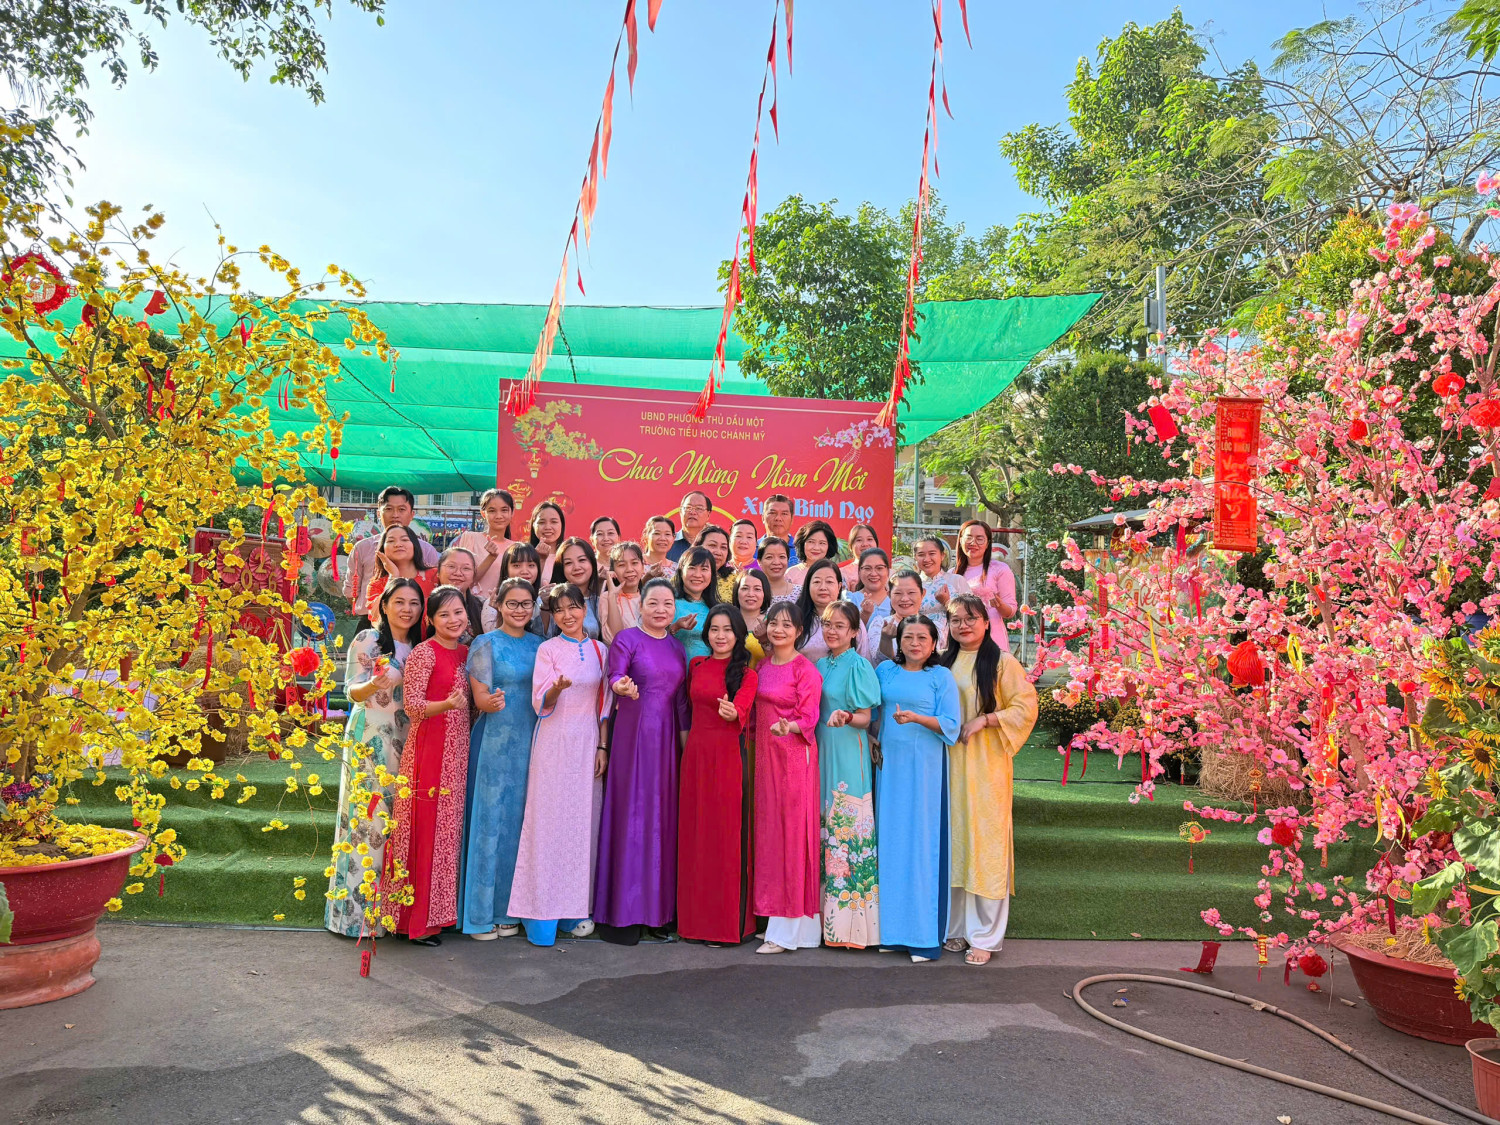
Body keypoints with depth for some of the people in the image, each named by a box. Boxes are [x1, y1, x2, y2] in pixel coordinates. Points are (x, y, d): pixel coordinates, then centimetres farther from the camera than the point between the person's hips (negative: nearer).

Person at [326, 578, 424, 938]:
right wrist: (373, 685, -26)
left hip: (406, 742, 5)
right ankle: (359, 908, 4)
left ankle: (391, 906, 14)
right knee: (368, 816, -5)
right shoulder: (367, 640, -3)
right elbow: (352, 691, -7)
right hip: (370, 741, -5)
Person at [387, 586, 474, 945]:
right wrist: (447, 704, -28)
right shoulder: (423, 653, -8)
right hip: (429, 749, -7)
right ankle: (419, 919, 7)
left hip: (459, 751, 7)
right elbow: (411, 705, -14)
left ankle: (441, 910, 20)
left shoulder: (466, 653, 13)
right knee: (426, 828, -2)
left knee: (451, 828, 10)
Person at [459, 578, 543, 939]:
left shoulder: (539, 645, 12)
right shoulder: (485, 644, -1)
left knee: (520, 821, 7)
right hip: (495, 742, -4)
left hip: (531, 743, 4)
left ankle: (507, 909, 19)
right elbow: (480, 698, -8)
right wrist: (491, 702, -28)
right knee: (490, 819, -2)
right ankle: (480, 914, 9)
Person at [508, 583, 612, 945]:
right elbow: (541, 704, -6)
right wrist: (557, 688, -27)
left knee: (583, 820, 5)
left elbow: (604, 704, 11)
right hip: (555, 743, -3)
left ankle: (575, 908, 14)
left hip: (588, 743, 4)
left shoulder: (598, 650, 10)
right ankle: (541, 914, 3)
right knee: (549, 820, -4)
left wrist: (602, 746, 4)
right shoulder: (548, 649, -1)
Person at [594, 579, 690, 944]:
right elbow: (614, 674, -18)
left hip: (666, 737, 5)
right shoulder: (627, 639, -2)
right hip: (632, 734, -5)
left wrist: (685, 739, 11)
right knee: (631, 813, -4)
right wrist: (622, 686, -40)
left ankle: (657, 907, 16)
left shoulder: (676, 646, 14)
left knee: (662, 815, 7)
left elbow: (681, 698, 15)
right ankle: (620, 913, 5)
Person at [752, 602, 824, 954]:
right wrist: (753, 735, 5)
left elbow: (809, 717, -12)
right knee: (768, 829, 9)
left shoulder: (806, 670, -8)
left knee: (792, 831, -4)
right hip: (764, 753, 7)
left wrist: (788, 726, -30)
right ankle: (774, 915, 18)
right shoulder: (762, 665, 12)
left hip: (794, 755, -7)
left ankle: (790, 930, 2)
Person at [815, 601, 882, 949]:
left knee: (848, 826, -5)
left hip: (849, 754, -6)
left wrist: (846, 717, -28)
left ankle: (851, 921, 2)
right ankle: (827, 913, 17)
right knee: (824, 825, 8)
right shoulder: (820, 664, 12)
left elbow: (865, 718, -10)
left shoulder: (858, 666, -7)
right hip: (822, 750, 7)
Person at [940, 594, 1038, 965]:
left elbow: (1026, 707, -8)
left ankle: (985, 936, 4)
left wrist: (984, 719, -15)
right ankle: (956, 926, 19)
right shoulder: (945, 664, 15)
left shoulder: (1002, 662, -2)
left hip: (987, 764, -5)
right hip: (949, 760, 5)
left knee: (984, 840, -4)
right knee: (954, 840, 8)